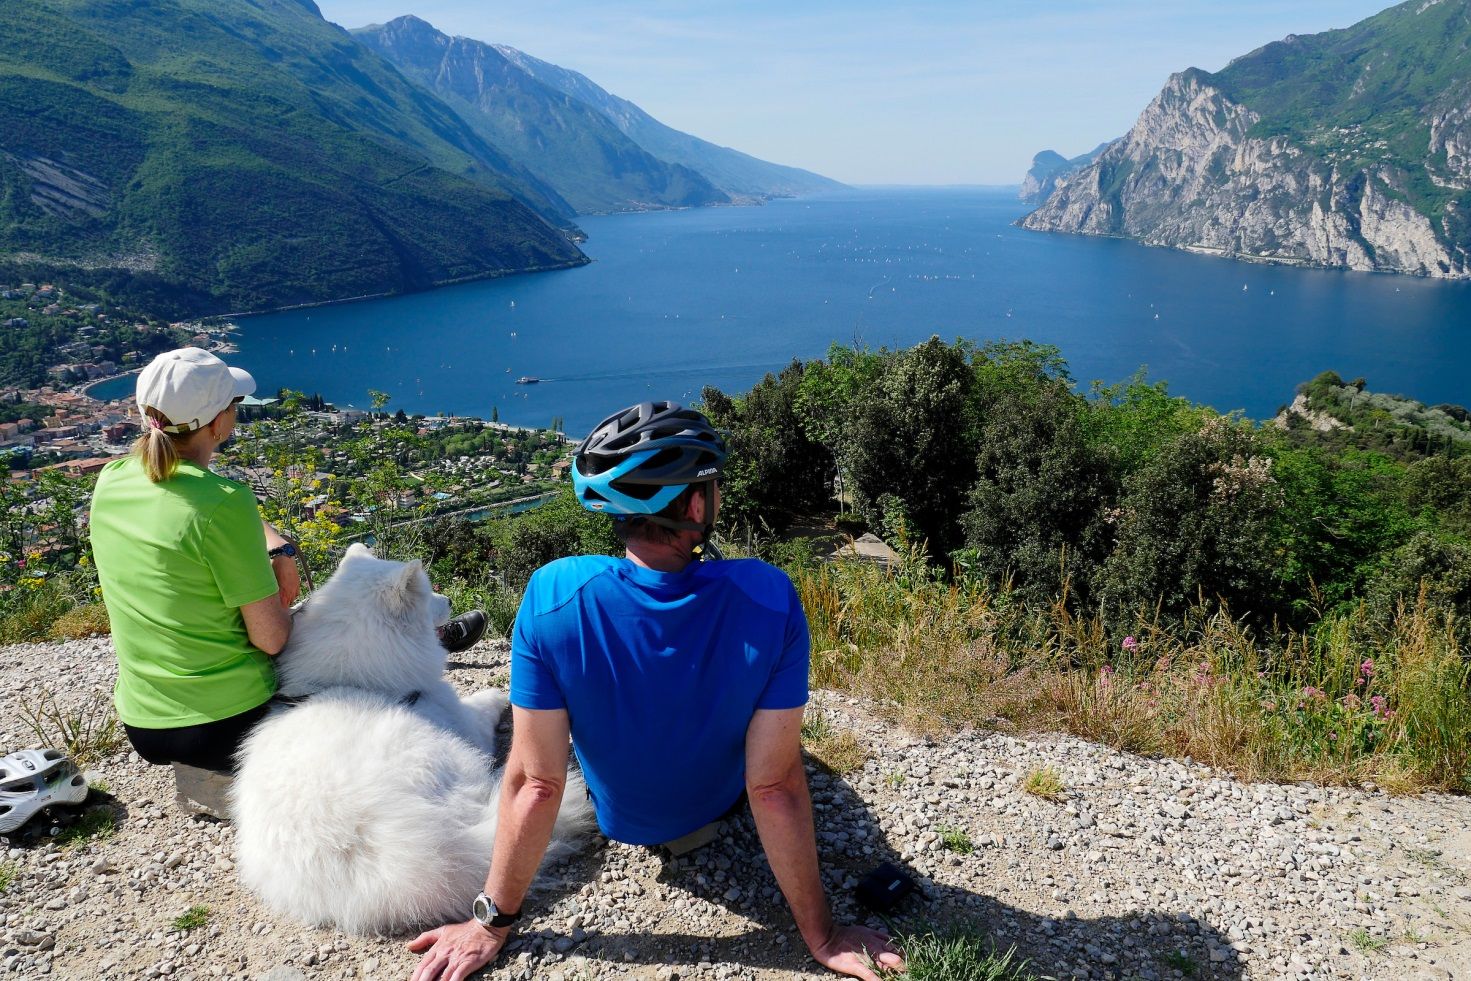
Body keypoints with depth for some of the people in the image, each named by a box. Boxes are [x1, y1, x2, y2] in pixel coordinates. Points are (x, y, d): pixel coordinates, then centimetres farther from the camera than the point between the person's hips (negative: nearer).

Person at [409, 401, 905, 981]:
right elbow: (775, 787, -29)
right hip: (718, 806, 0)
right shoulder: (770, 601, -35)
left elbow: (536, 783, -28)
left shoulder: (552, 596, -35)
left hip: (618, 819, 0)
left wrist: (491, 922, -13)